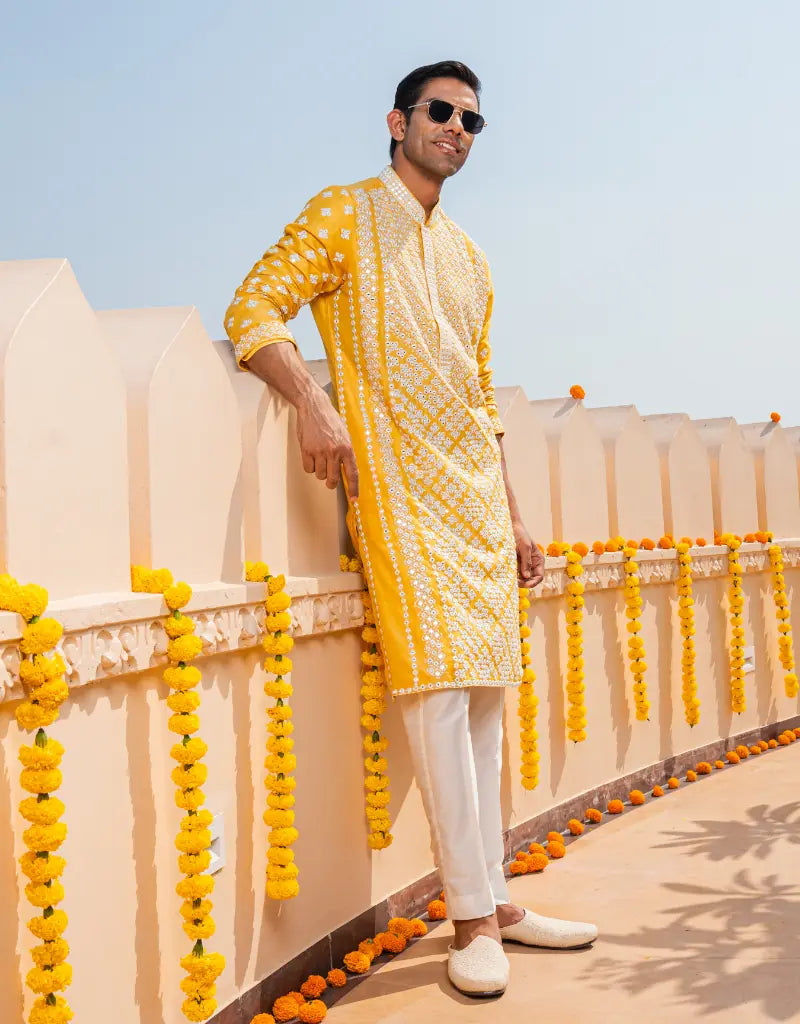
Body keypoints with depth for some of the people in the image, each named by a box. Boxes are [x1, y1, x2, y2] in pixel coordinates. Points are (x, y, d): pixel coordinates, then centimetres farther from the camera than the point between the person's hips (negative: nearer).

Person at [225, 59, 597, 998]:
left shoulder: (470, 260, 22)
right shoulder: (343, 215, 3)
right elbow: (252, 310, -8)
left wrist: (513, 517, 18)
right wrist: (313, 400, -25)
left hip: (475, 490, 7)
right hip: (396, 482, -6)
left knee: (484, 691, 6)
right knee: (438, 681, -14)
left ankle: (495, 900, 14)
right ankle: (472, 918, -7)